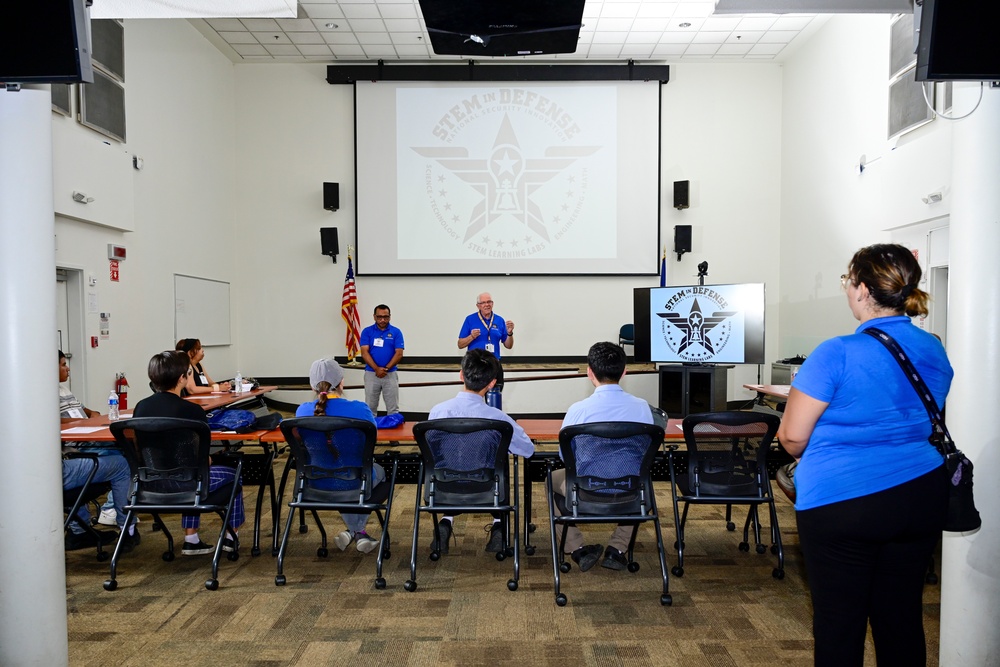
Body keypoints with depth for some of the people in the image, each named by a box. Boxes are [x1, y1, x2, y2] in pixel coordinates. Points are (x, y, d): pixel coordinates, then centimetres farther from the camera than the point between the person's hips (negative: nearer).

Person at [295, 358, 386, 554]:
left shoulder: (302, 411, -14)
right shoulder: (359, 409, -22)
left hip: (318, 485, 3)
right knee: (378, 470, 33)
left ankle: (354, 532, 40)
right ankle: (358, 531, 31)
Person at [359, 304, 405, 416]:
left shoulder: (396, 332, 1)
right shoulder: (367, 331, 1)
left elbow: (399, 354, -5)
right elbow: (364, 352, -7)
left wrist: (386, 368, -16)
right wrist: (377, 369, -18)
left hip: (390, 374, 0)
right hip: (371, 374, 0)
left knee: (393, 409, 2)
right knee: (370, 408, 6)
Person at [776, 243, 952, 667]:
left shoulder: (836, 355, -17)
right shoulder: (934, 352, 3)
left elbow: (792, 437, -14)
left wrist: (813, 459, 7)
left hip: (840, 502, -6)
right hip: (921, 497, 6)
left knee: (839, 624, 7)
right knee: (901, 617, 17)